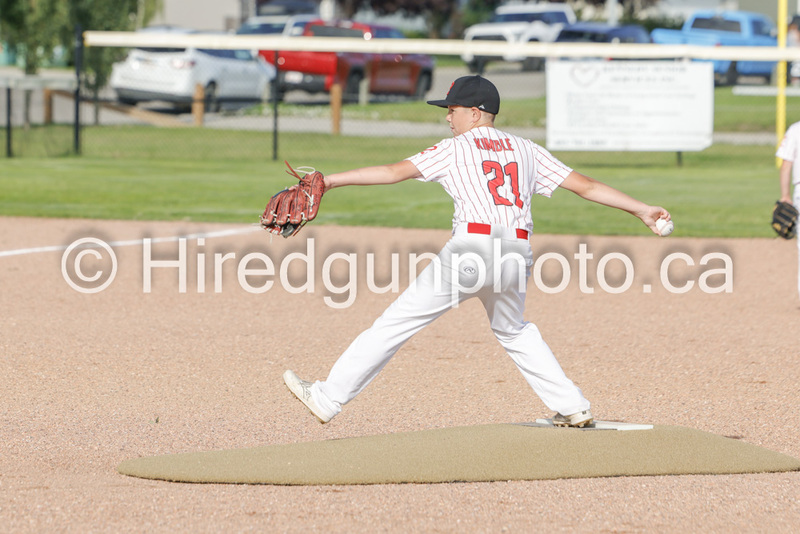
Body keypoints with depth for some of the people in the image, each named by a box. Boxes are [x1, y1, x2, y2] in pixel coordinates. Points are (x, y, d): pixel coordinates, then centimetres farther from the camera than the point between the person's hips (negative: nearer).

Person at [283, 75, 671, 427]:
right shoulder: (526, 150, 19)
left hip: (471, 248, -5)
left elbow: (395, 172, 0)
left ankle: (328, 398, -2)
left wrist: (330, 180, 2)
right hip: (517, 253, 6)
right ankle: (572, 408, 24)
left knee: (397, 322, -2)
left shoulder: (456, 149, 7)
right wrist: (642, 210, 20)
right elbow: (585, 186, 15)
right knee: (512, 331, 30)